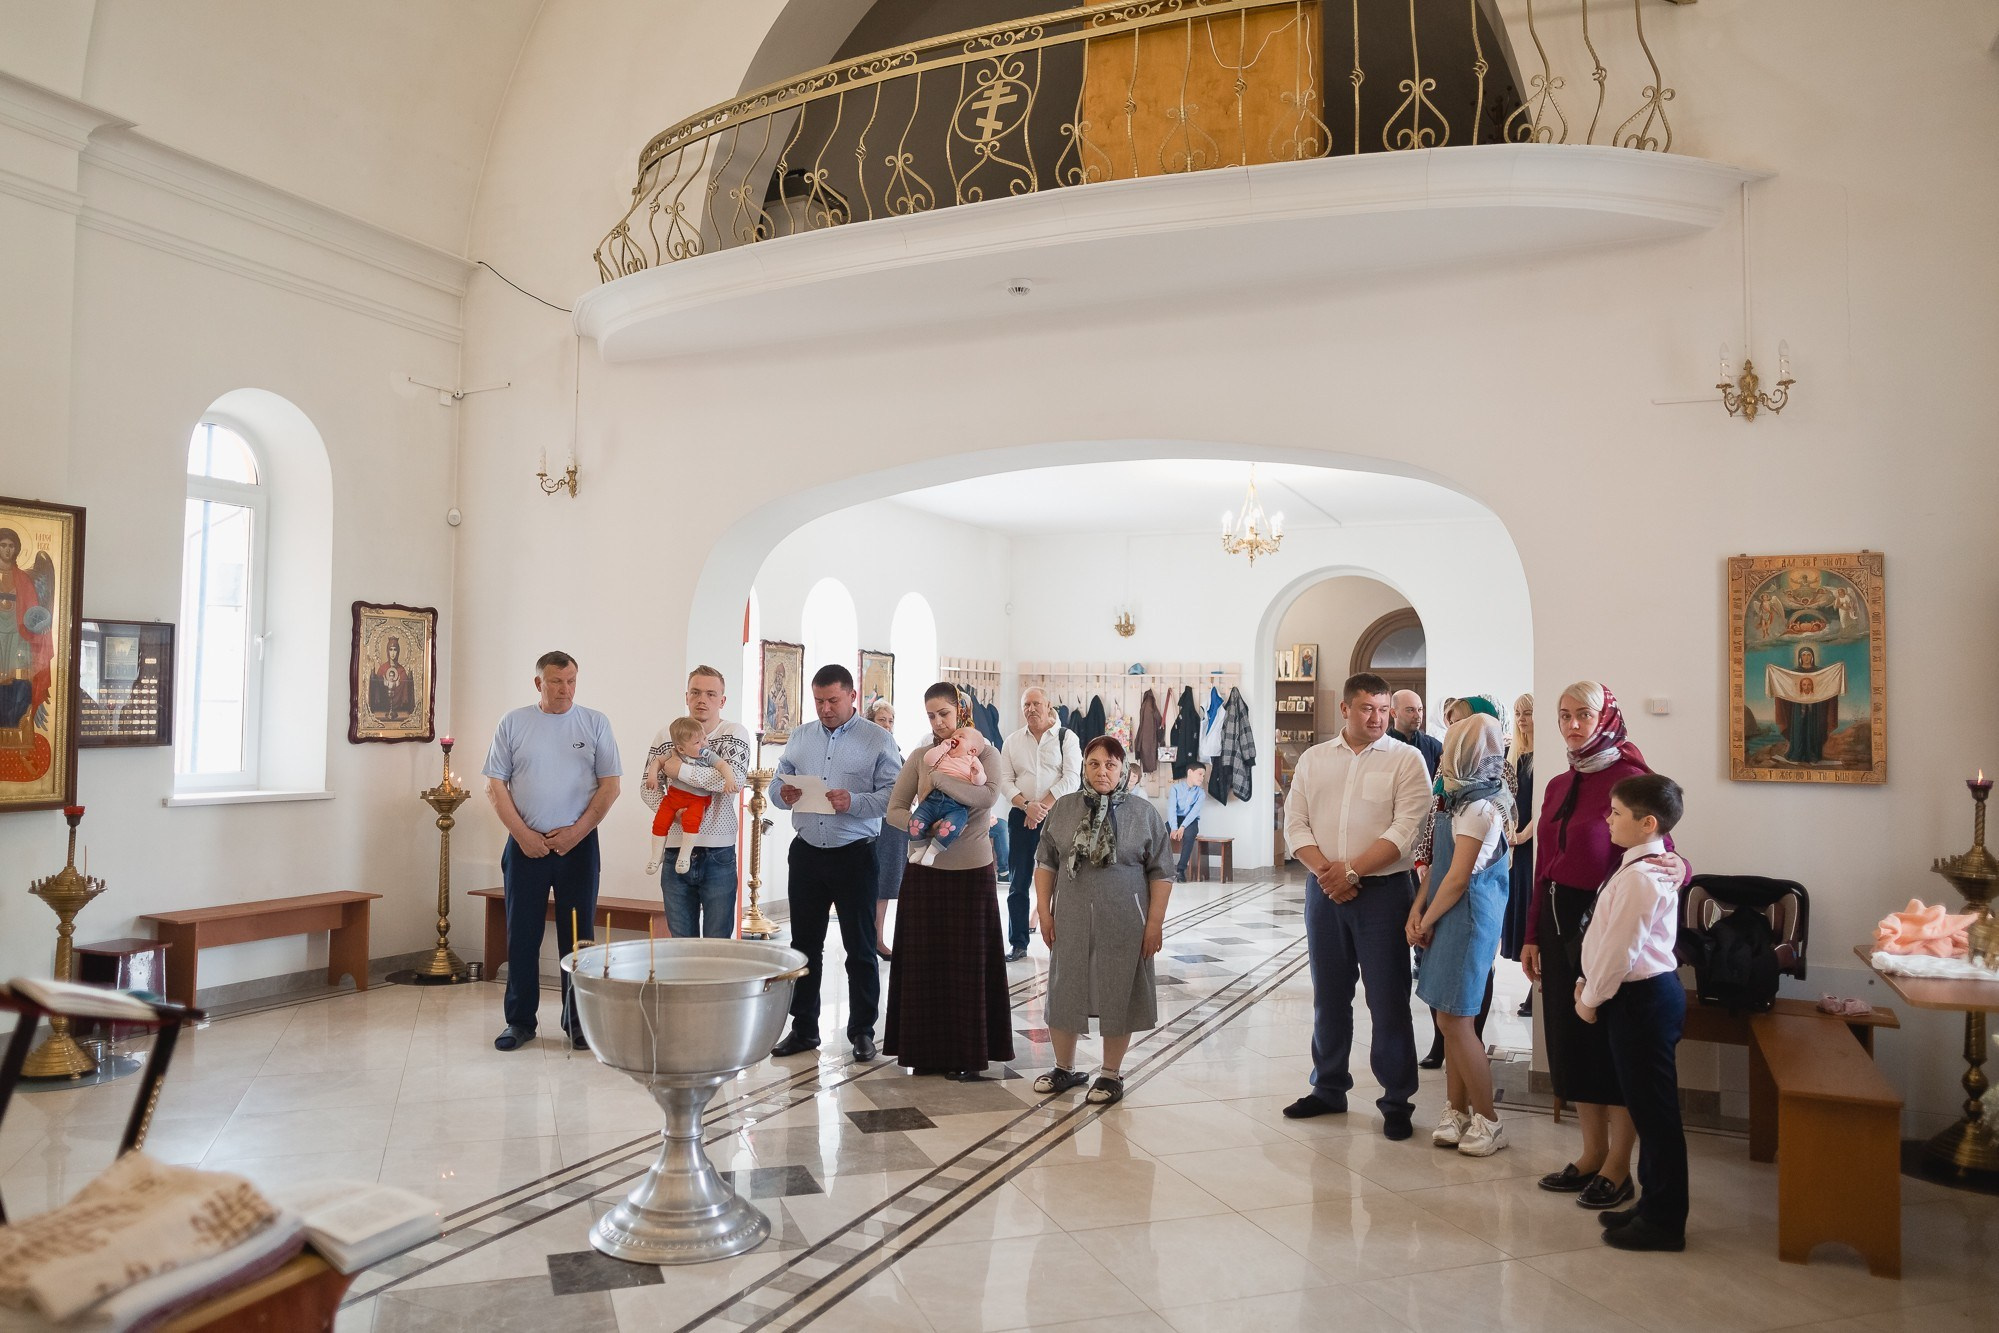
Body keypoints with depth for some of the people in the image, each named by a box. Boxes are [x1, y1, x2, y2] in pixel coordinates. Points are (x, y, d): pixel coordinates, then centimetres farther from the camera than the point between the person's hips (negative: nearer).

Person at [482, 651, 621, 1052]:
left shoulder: (595, 723, 4)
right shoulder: (513, 723, 5)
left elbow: (610, 784, 0)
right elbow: (495, 784, 3)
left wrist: (577, 831, -9)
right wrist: (522, 833, -7)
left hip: (577, 843, 0)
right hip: (525, 846, 1)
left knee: (577, 936, 4)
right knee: (522, 936, 5)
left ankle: (577, 1021, 14)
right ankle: (519, 1021, 16)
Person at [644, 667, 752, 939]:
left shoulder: (734, 733, -2)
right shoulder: (666, 735, 8)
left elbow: (735, 778, -19)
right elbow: (648, 787, 8)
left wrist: (679, 769, -14)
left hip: (718, 854, -3)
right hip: (675, 851, 3)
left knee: (717, 944, 4)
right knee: (681, 943, 10)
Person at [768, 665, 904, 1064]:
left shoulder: (878, 740, -5)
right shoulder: (799, 737, 10)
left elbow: (894, 794, -12)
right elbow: (779, 782, 11)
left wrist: (853, 802, -25)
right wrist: (784, 794, -11)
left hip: (854, 855, -4)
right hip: (807, 852, 4)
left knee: (860, 947, 5)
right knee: (804, 944, 12)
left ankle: (862, 1031, 16)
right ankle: (804, 1028, 23)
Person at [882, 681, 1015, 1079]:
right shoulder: (920, 756, 5)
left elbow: (988, 796, -21)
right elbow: (894, 810, 3)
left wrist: (938, 774, -20)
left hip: (972, 871, -2)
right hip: (925, 869, 2)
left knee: (969, 961, 3)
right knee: (924, 959, 3)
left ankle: (970, 1054, 11)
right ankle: (928, 1050, 14)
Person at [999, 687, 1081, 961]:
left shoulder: (1066, 737, 0)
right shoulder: (1012, 741, 10)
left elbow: (1071, 779, -8)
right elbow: (1005, 780, 4)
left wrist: (1042, 807, -13)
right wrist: (1027, 806, -12)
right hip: (1020, 816, 3)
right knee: (1019, 883, 6)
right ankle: (1018, 944, 14)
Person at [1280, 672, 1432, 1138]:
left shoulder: (1405, 759, -2)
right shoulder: (1314, 759, 9)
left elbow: (1405, 829, -12)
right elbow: (1295, 823, 5)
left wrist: (1351, 869, -16)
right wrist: (1323, 870, -10)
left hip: (1383, 890, -3)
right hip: (1324, 891, 4)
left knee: (1388, 999, 1)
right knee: (1329, 995, 13)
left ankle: (1397, 1100, 13)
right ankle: (1328, 1088, 27)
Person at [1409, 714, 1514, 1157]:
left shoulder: (1479, 808, -17)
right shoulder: (1461, 800, 12)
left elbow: (1458, 877, -18)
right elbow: (1439, 863, 12)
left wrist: (1427, 922, -8)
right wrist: (1418, 910, 2)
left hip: (1466, 918, -9)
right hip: (1451, 917, 9)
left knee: (1454, 1019, -4)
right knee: (1451, 1020, 13)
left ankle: (1488, 1120, 7)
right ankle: (1457, 1111, 22)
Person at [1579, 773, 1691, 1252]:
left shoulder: (1639, 877, -22)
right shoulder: (1654, 867, 11)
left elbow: (1619, 948, -21)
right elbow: (1612, 940, 15)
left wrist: (1592, 998, -9)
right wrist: (1589, 984, 13)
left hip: (1642, 998, -11)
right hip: (1649, 993, 11)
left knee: (1654, 1110, 0)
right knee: (1649, 1109, 18)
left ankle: (1664, 1222, 10)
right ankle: (1654, 1207, 29)